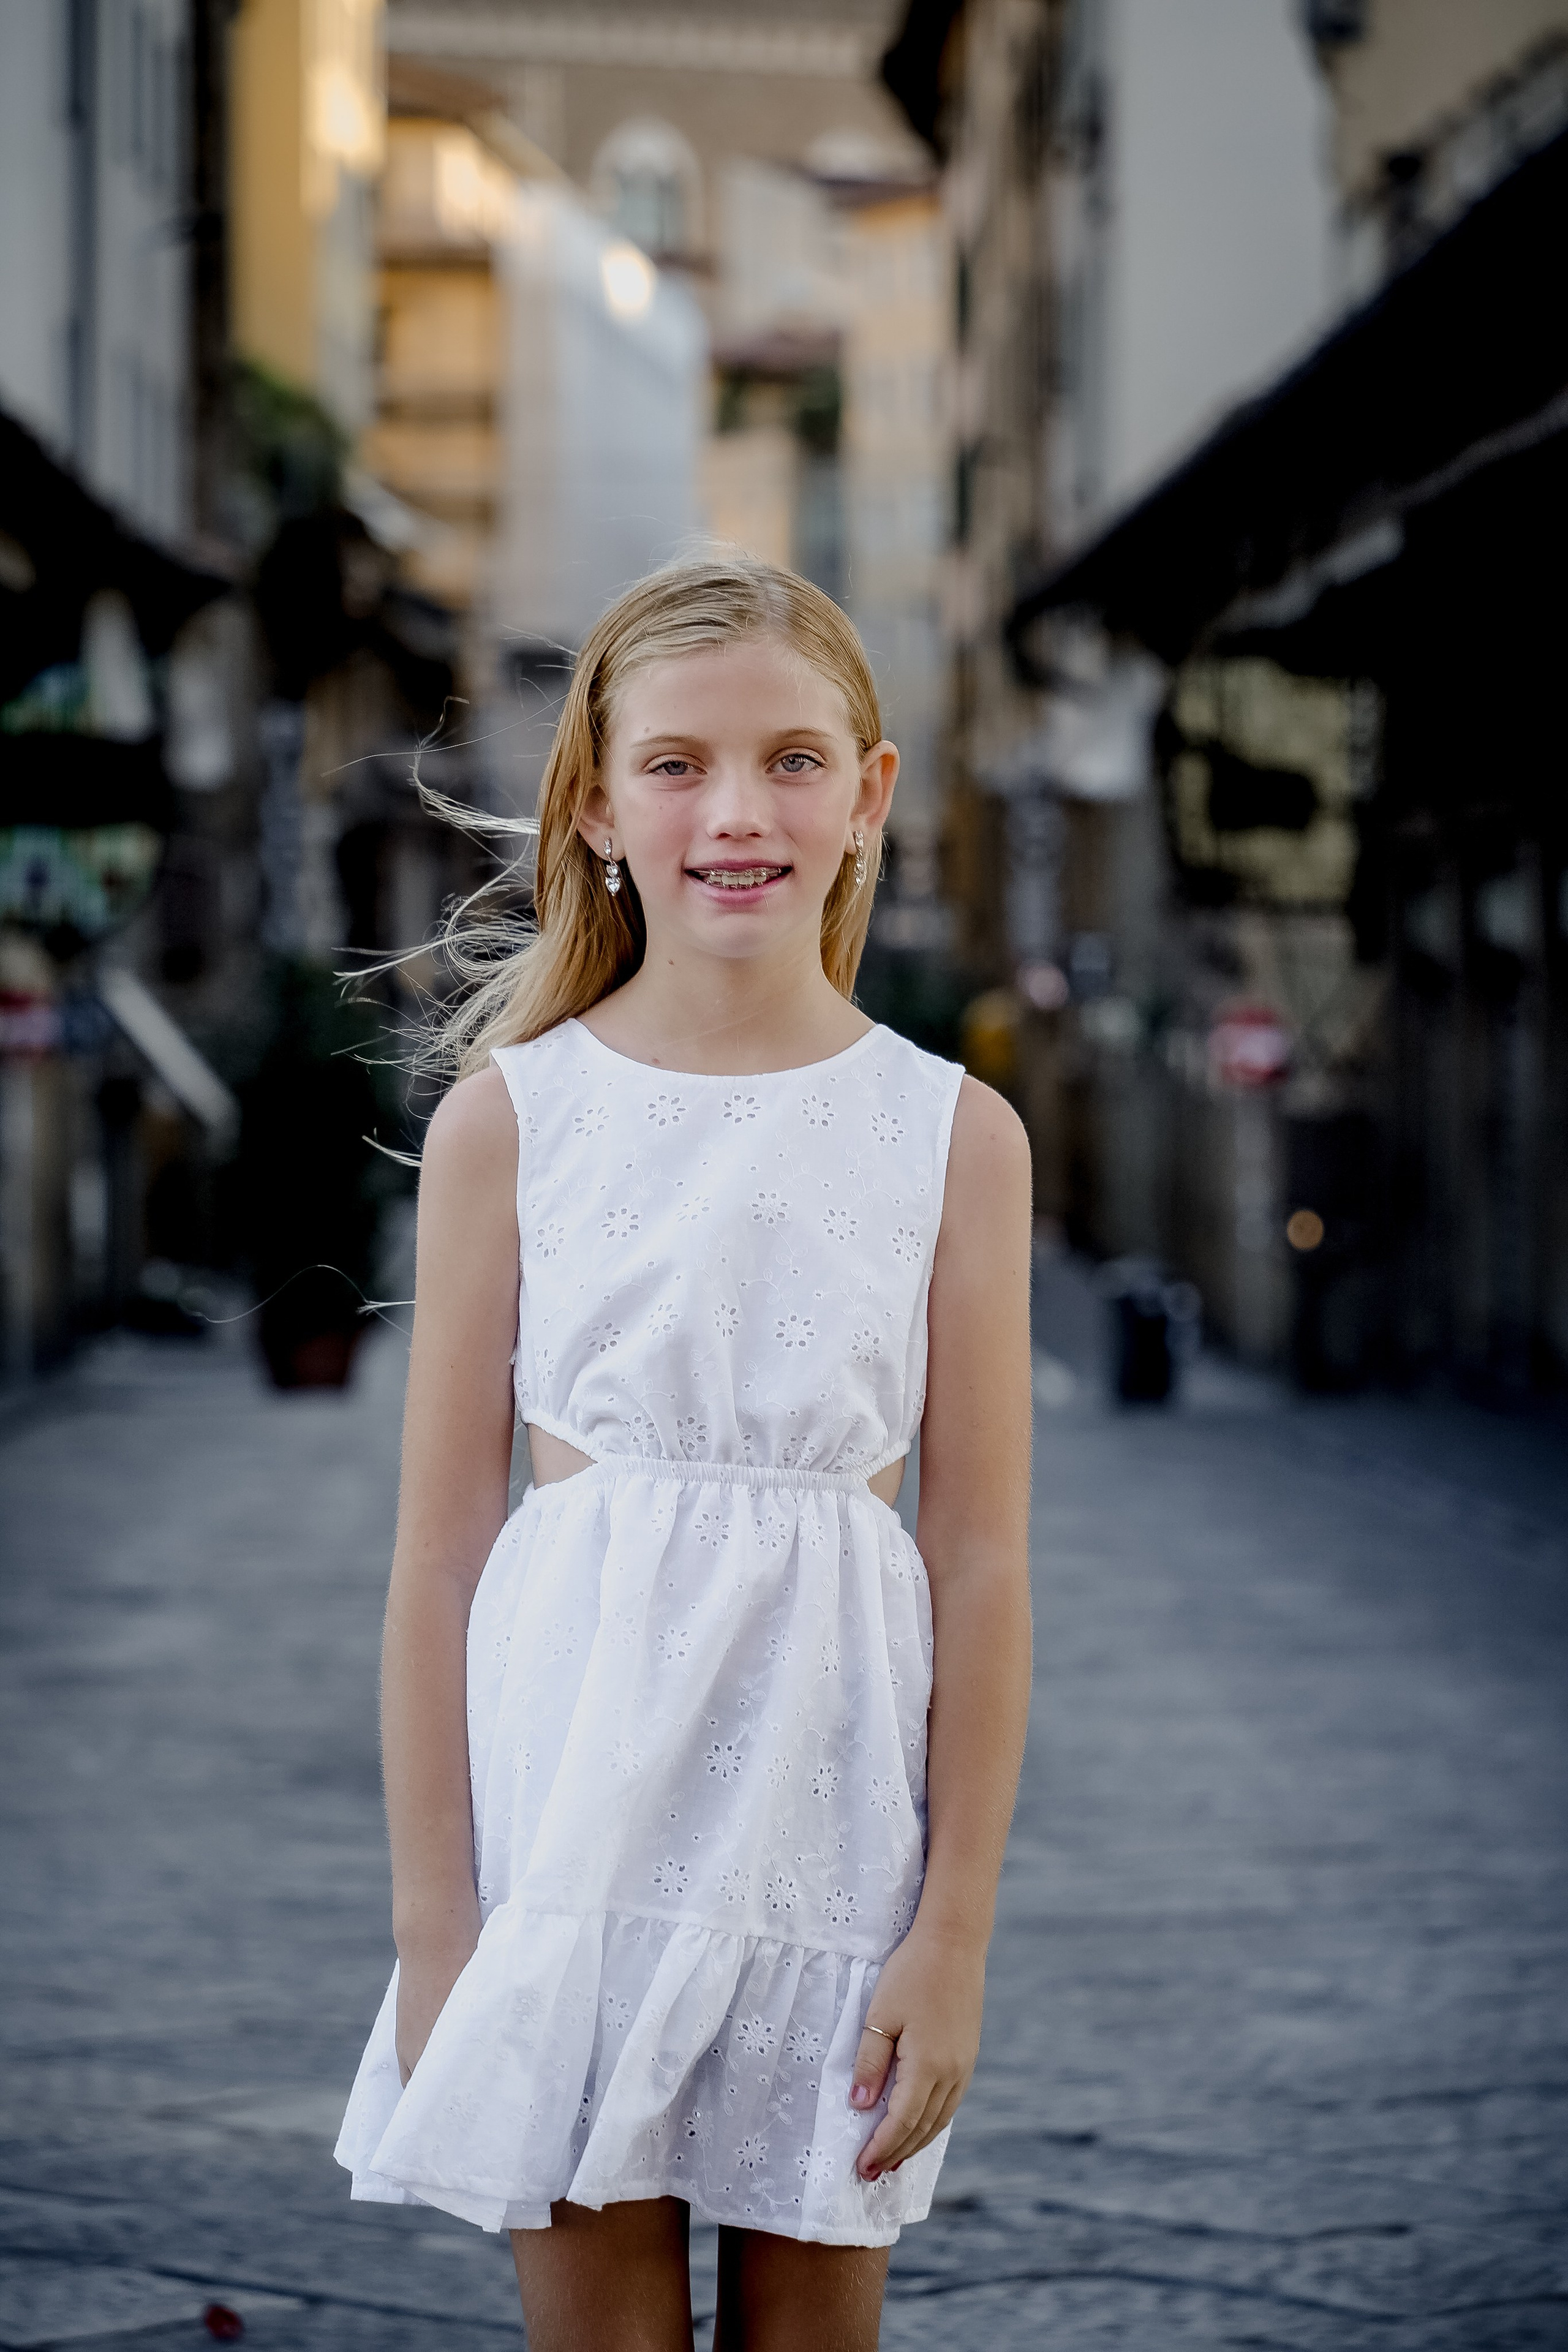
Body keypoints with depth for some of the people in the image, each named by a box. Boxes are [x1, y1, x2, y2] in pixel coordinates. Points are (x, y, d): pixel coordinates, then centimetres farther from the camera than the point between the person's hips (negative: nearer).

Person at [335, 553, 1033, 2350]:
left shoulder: (954, 1137, 0)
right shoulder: (510, 1117, -1)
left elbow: (980, 1562, 1)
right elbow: (440, 1545, 0)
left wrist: (956, 1932, -2)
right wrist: (432, 1920, -2)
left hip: (829, 1803, 1)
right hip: (575, 1779, -1)